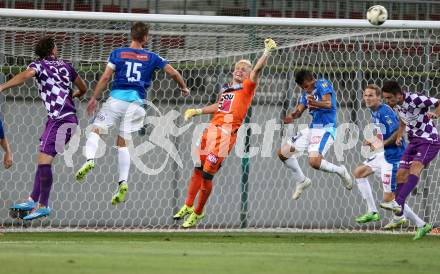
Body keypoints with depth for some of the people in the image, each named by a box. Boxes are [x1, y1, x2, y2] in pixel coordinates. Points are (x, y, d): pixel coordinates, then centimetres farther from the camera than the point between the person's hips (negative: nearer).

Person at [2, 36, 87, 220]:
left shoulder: (39, 65, -2)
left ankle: (43, 205, -14)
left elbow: (25, 75, -24)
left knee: (44, 160, -13)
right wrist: (75, 94, 52)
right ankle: (33, 200, 14)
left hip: (61, 120, -8)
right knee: (43, 159, 13)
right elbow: (83, 88, 28)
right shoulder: (65, 66, 17)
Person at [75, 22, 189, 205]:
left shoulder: (118, 53, 7)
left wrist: (94, 98, 3)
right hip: (136, 101, 2)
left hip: (117, 98, -2)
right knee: (122, 142, 6)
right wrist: (184, 88, 28)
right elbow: (173, 73, 10)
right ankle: (123, 183, -5)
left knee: (96, 130, 2)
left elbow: (106, 76, 0)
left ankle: (90, 159, -28)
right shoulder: (151, 57, 10)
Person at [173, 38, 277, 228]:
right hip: (212, 129, 7)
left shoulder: (247, 87, 2)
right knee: (198, 169, 12)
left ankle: (197, 213, 5)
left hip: (226, 133, -7)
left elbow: (257, 70, -12)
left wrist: (267, 52, -23)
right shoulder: (225, 89, 21)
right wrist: (198, 112, 34)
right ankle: (188, 206, 26)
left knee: (207, 174, -7)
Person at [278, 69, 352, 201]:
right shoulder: (306, 92, 13)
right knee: (283, 153, 6)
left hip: (326, 128, -9)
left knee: (314, 162, -28)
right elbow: (299, 110, 7)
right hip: (312, 128, 9)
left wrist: (315, 103, -46)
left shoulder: (323, 84, -10)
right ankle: (302, 181, 22)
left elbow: (329, 104, -25)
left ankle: (340, 171, -1)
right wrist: (292, 116, -17)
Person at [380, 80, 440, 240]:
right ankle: (399, 215, 1)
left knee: (415, 167, -29)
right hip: (413, 141, 8)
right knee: (401, 174, -3)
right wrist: (399, 136, 5)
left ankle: (398, 203, -42)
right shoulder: (396, 105, 1)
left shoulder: (415, 100, -22)